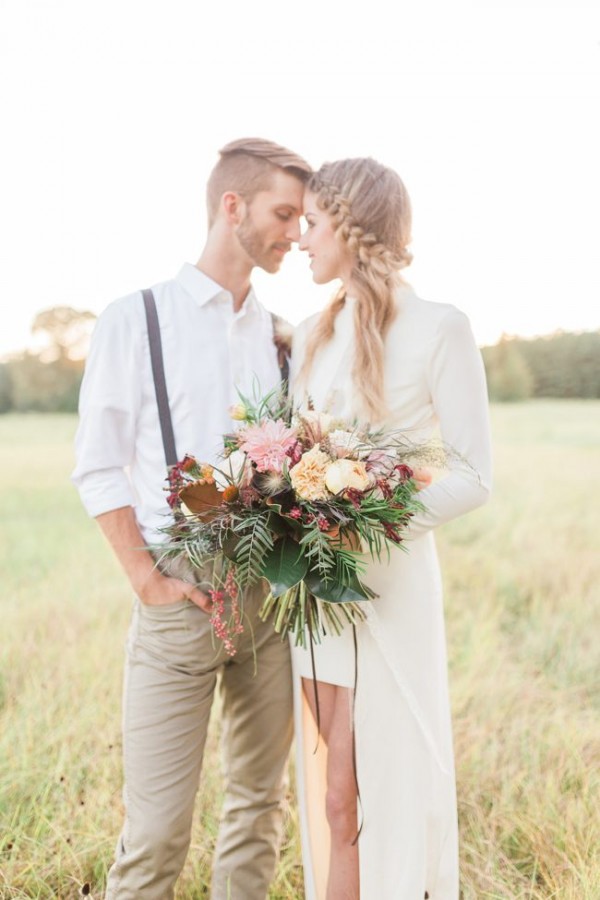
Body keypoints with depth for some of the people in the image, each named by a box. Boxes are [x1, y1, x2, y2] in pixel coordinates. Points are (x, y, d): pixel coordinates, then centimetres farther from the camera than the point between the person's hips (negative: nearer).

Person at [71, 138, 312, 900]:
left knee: (259, 803, 12)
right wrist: (147, 580, -10)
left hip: (273, 598, 4)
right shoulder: (134, 321, 1)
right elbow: (98, 467, -1)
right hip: (180, 601, -4)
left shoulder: (280, 338, 13)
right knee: (157, 825, -4)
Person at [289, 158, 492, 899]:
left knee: (388, 793, 2)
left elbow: (472, 477, -8)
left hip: (389, 584, -5)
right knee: (335, 797, 8)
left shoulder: (439, 330, -6)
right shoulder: (311, 336, 12)